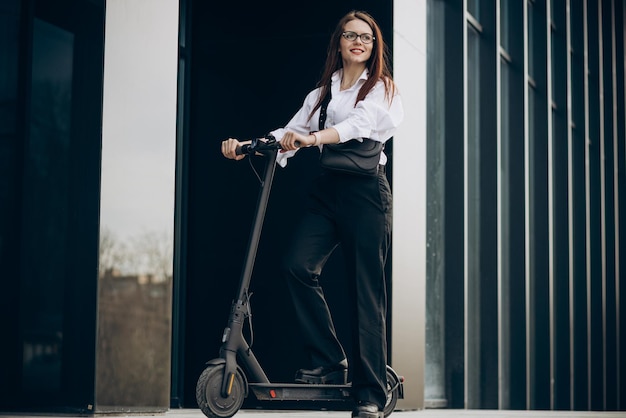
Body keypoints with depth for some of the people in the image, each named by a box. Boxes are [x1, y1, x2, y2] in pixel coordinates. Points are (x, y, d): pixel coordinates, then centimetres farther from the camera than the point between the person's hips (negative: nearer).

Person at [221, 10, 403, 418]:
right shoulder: (321, 94, 20)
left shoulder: (383, 88, 7)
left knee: (366, 291, -6)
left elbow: (361, 123, -12)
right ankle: (330, 362, -6)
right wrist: (246, 146, -6)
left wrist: (313, 138, -28)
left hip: (366, 190, -4)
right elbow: (290, 133, 12)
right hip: (327, 189, 4)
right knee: (298, 265, -19)